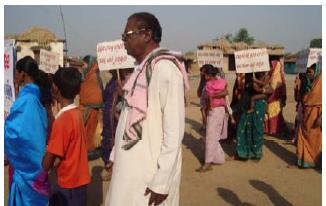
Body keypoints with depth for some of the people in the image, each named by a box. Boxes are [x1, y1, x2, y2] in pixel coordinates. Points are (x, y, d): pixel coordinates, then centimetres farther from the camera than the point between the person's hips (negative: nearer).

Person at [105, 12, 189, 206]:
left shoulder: (164, 68, -17)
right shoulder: (142, 68, 10)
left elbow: (174, 131, -20)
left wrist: (161, 182, -19)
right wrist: (116, 155, 15)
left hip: (150, 173, -8)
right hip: (130, 168, 8)